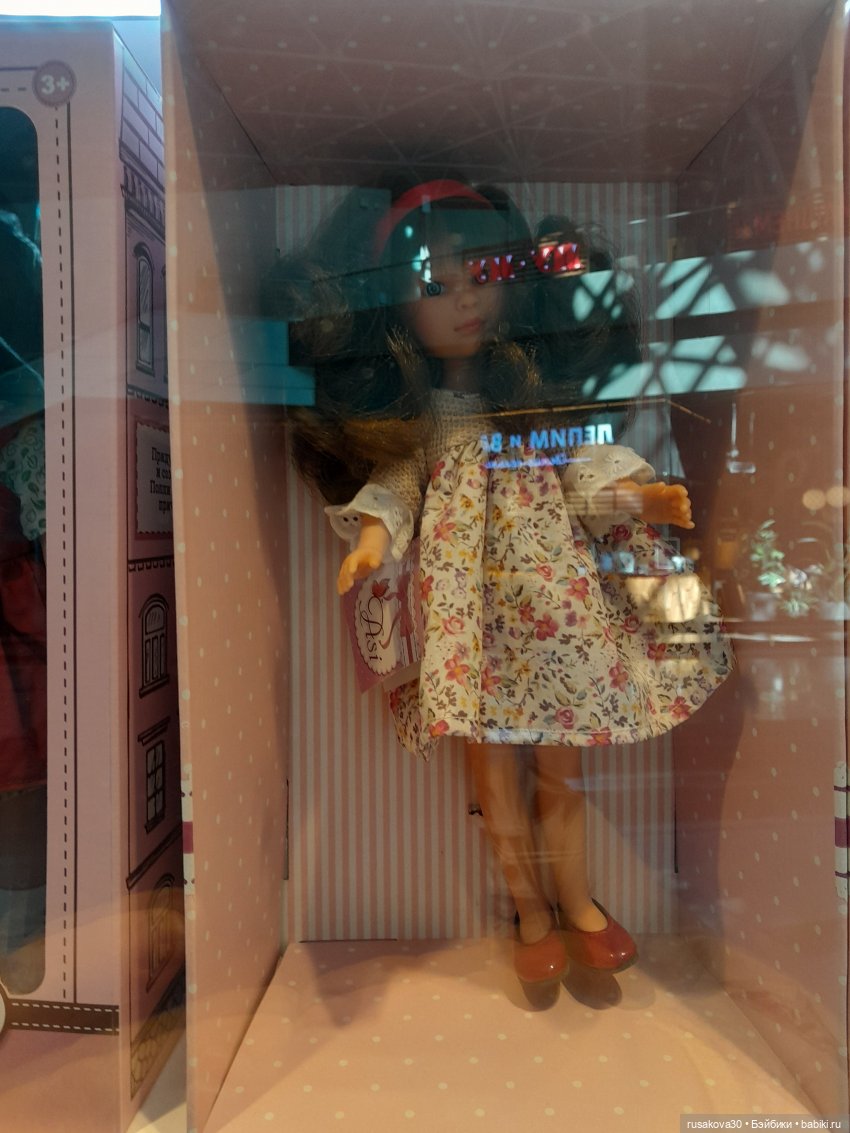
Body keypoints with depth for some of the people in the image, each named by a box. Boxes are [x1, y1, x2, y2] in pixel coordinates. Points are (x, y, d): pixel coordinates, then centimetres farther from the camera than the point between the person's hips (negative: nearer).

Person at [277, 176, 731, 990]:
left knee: (559, 755, 11)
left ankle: (573, 901, 34)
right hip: (467, 593, -1)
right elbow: (393, 484, -4)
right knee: (493, 760, 6)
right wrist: (372, 537, -23)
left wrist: (639, 494, -12)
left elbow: (583, 463, 4)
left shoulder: (538, 388, 6)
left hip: (553, 585, 2)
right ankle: (533, 913, 28)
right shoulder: (406, 411, 2)